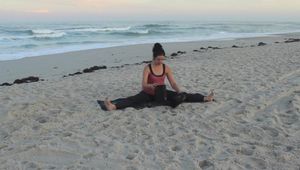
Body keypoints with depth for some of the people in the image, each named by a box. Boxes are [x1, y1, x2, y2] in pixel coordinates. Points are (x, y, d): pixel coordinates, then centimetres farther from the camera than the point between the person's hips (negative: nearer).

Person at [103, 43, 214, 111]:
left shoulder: (166, 68, -3)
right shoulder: (147, 68, -14)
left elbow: (173, 83, -4)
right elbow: (144, 85, -21)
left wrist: (179, 92, -22)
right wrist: (151, 86, -43)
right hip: (148, 93, -3)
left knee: (181, 96, -10)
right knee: (133, 100, -31)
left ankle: (205, 98, -9)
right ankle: (113, 106, -53)